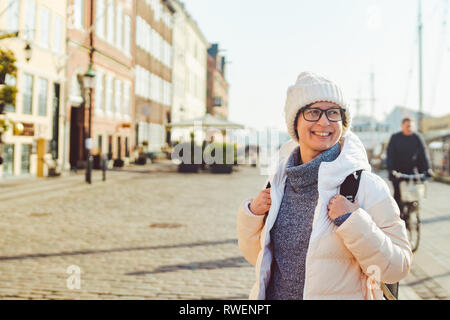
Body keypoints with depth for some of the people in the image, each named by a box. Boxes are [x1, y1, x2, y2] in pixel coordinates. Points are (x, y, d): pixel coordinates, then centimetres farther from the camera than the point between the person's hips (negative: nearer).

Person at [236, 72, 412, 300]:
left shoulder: (366, 185, -15)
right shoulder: (279, 182, -3)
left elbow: (397, 268, -16)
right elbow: (256, 256, 5)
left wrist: (353, 222, -27)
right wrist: (251, 214, -11)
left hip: (342, 293, -3)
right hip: (274, 294, 4)